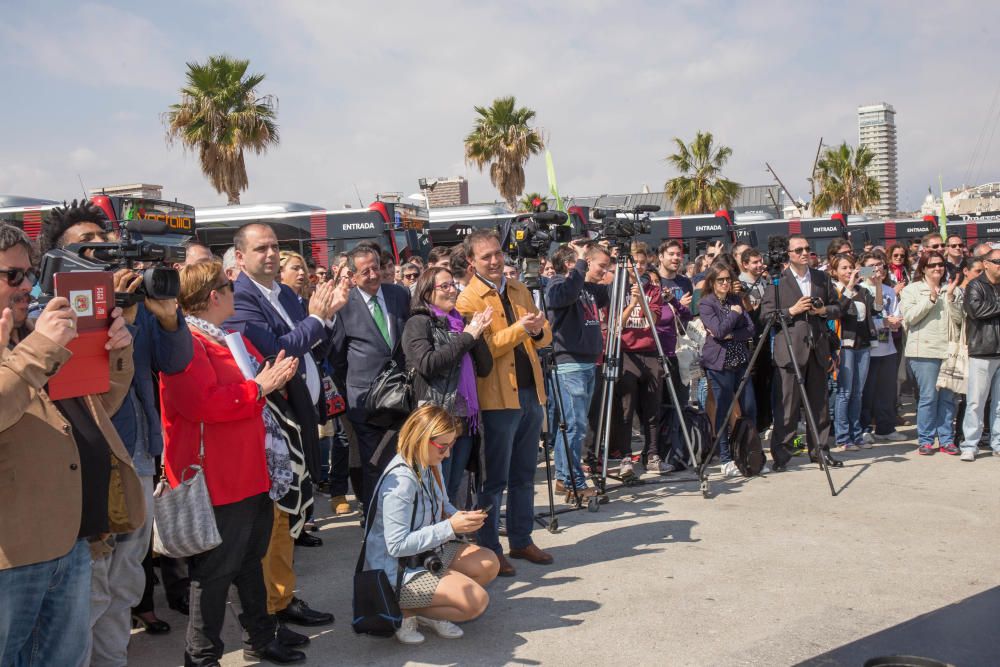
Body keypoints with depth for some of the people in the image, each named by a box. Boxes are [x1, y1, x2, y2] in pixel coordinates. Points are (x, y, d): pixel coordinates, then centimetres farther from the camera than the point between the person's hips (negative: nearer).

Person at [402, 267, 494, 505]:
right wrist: (467, 337, -12)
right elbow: (427, 363, -19)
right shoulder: (418, 323, -3)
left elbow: (485, 368, 13)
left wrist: (477, 334, -3)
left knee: (453, 491, 13)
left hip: (465, 420, 6)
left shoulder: (459, 323, 16)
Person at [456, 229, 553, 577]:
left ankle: (522, 540, 27)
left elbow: (545, 335, 17)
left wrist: (539, 330, -6)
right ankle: (490, 548, 12)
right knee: (495, 479, 1)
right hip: (498, 398, -7)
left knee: (524, 476, 15)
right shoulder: (468, 299, -7)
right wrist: (517, 329, -25)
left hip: (530, 393, 7)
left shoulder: (519, 291, 14)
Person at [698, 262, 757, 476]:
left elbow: (750, 330, 4)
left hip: (740, 361, 5)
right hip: (719, 364, -5)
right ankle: (726, 460, 6)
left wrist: (731, 335, -11)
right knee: (723, 410, -2)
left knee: (750, 408, 3)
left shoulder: (736, 300, 12)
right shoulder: (705, 304, -4)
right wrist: (734, 313, -7)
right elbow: (718, 330, -17)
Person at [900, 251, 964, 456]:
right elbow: (909, 317, -9)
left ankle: (946, 439, 13)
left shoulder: (950, 289, 15)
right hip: (924, 350, -4)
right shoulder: (912, 290, 4)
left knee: (948, 396, 4)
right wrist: (931, 298, -14)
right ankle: (925, 440, 5)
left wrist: (950, 297, -7)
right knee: (928, 396, -5)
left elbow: (958, 319, 7)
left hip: (948, 350, 4)